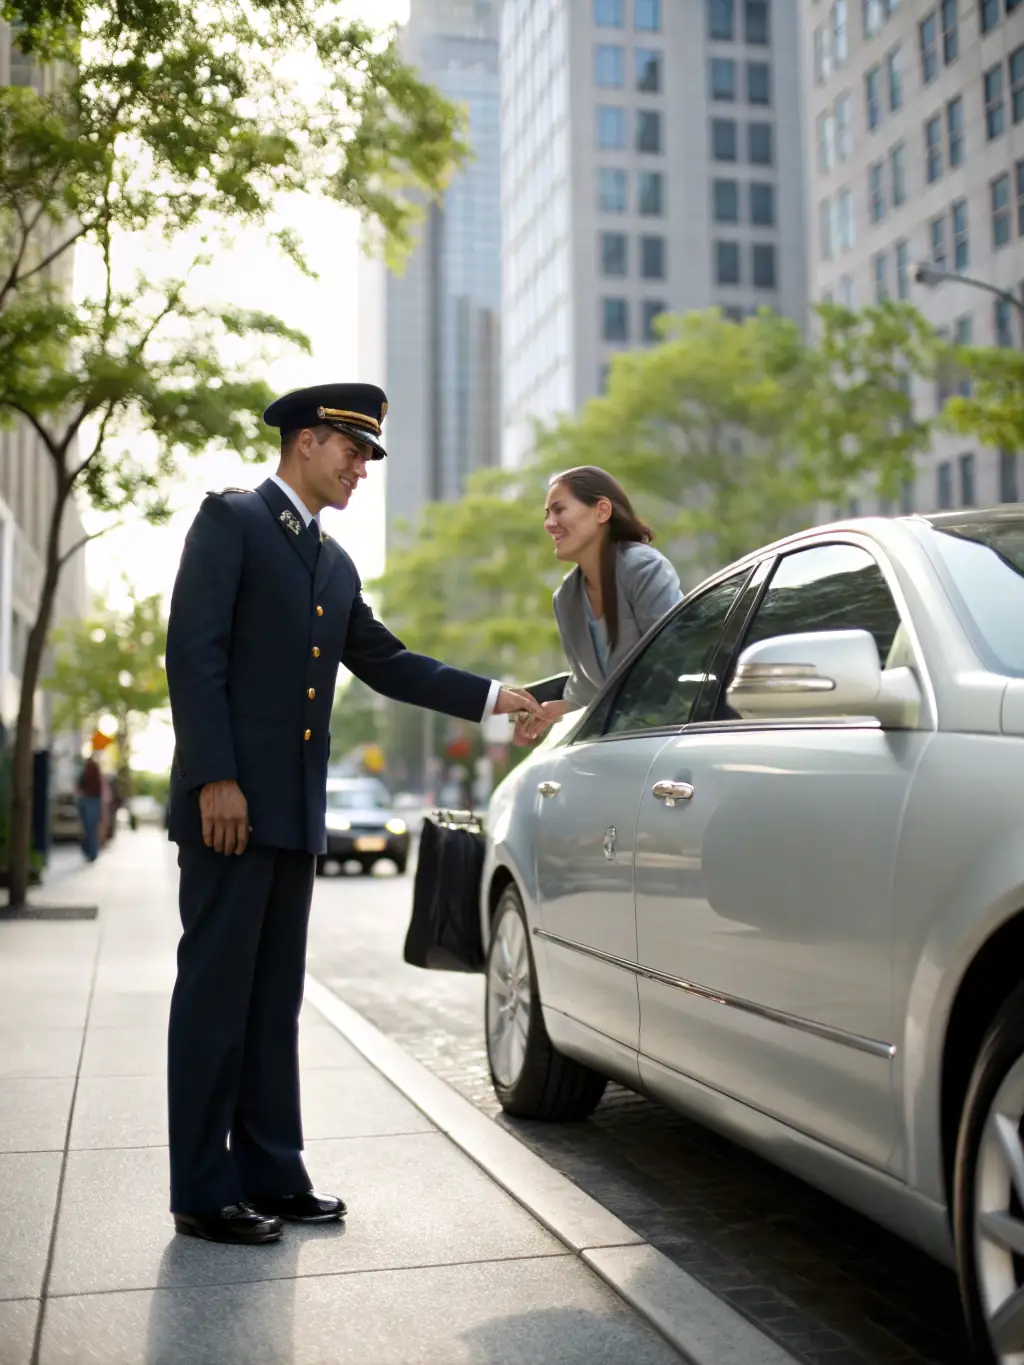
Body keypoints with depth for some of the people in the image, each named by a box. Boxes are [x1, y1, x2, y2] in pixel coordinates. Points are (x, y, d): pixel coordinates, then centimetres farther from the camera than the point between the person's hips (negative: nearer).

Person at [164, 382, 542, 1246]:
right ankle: (204, 1193, 6)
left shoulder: (335, 565, 21)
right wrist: (216, 778, -18)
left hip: (294, 809, 8)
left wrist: (492, 698, 12)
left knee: (276, 996, 10)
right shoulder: (230, 521, -2)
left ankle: (270, 1172, 18)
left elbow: (385, 662, 19)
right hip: (230, 800, -7)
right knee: (216, 993, -2)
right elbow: (194, 653, -10)